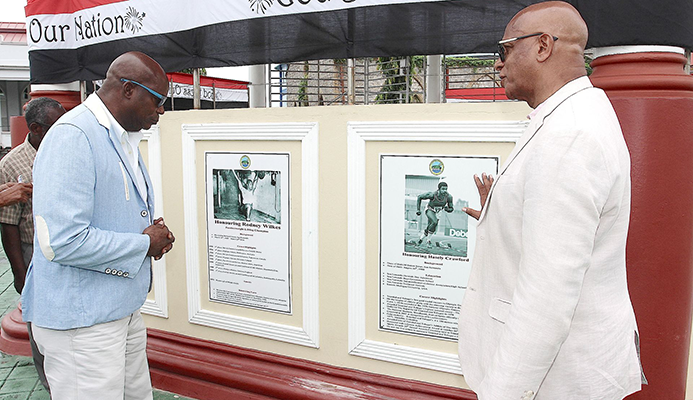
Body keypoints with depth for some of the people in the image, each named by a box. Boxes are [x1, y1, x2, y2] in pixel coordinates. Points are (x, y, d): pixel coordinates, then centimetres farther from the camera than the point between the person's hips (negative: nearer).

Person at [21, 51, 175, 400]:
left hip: (123, 308, 9)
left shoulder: (123, 138, 12)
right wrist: (144, 243, -16)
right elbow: (62, 242, -29)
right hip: (80, 322, -9)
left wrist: (153, 232, 2)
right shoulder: (73, 137, -21)